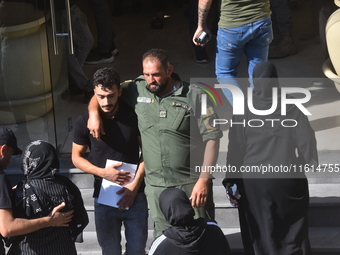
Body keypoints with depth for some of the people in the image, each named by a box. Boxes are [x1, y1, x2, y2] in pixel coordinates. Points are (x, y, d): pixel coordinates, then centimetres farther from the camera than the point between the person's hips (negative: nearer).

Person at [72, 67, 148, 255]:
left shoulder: (134, 115, -8)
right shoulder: (84, 122, -8)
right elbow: (76, 157, 2)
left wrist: (135, 184, -10)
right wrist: (103, 172, -12)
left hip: (136, 196, 0)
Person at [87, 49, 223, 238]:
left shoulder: (195, 96, -8)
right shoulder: (137, 90, 2)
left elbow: (212, 138, -8)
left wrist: (204, 180, -14)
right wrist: (94, 112, -6)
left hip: (192, 184, -3)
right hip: (157, 186, 3)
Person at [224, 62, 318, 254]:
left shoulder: (243, 111, -6)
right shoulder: (291, 109, -8)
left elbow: (236, 149, -5)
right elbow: (306, 141, -5)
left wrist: (231, 179, 2)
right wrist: (309, 163, 13)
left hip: (253, 180, 0)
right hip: (288, 177, 0)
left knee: (261, 233, 12)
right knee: (293, 231, 14)